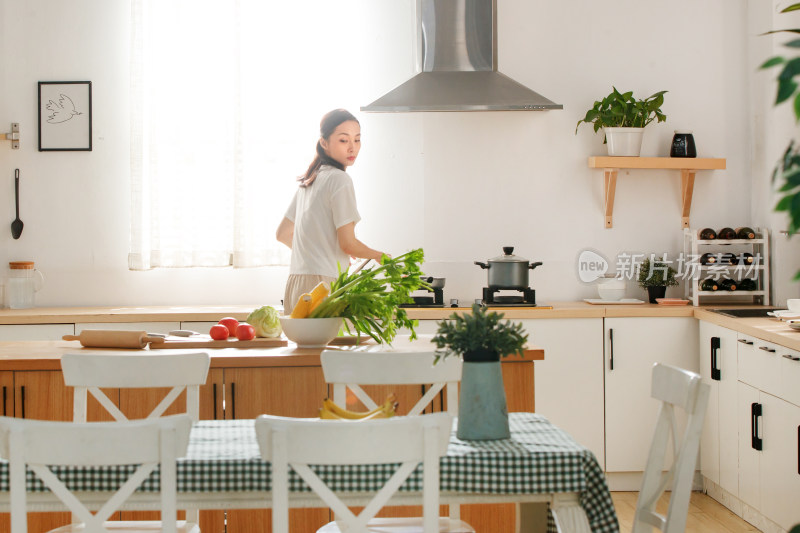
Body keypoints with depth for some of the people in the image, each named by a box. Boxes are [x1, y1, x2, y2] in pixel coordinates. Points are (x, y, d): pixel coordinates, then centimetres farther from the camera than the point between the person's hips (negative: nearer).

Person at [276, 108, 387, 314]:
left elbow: (282, 233, 26)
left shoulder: (309, 180, 18)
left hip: (296, 282, 9)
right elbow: (348, 243, -10)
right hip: (322, 282, -9)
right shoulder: (339, 179, -7)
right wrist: (379, 256, 9)